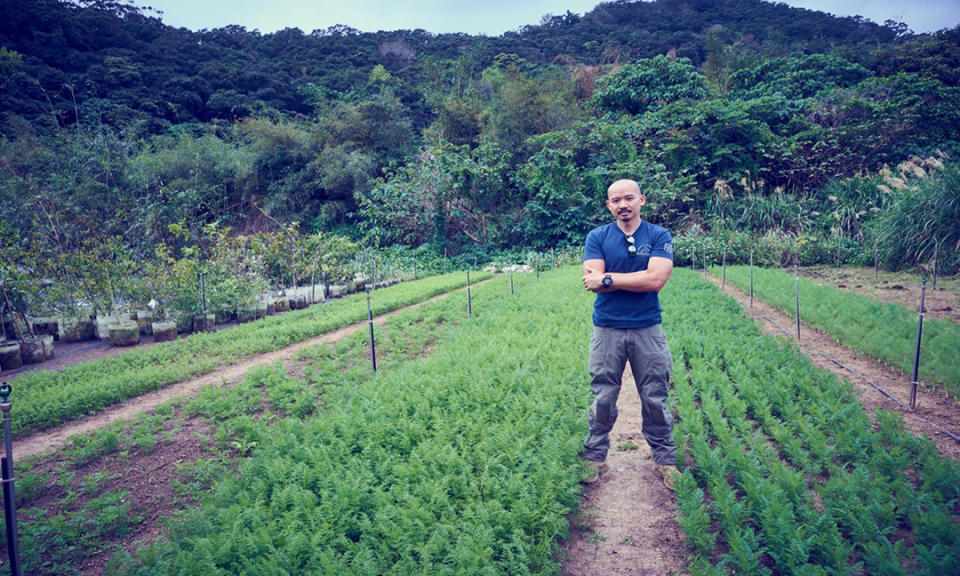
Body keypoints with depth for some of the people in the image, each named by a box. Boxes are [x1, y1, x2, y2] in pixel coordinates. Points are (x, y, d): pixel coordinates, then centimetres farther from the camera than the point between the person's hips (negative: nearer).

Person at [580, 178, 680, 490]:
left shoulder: (659, 236, 0)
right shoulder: (597, 237, 2)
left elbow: (656, 279, -15)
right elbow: (593, 281, -11)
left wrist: (608, 279, -14)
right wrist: (638, 280, -14)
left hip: (647, 330, 0)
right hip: (607, 330, 0)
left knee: (655, 399, 9)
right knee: (603, 398, 9)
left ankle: (665, 460, 25)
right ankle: (595, 457, 24)